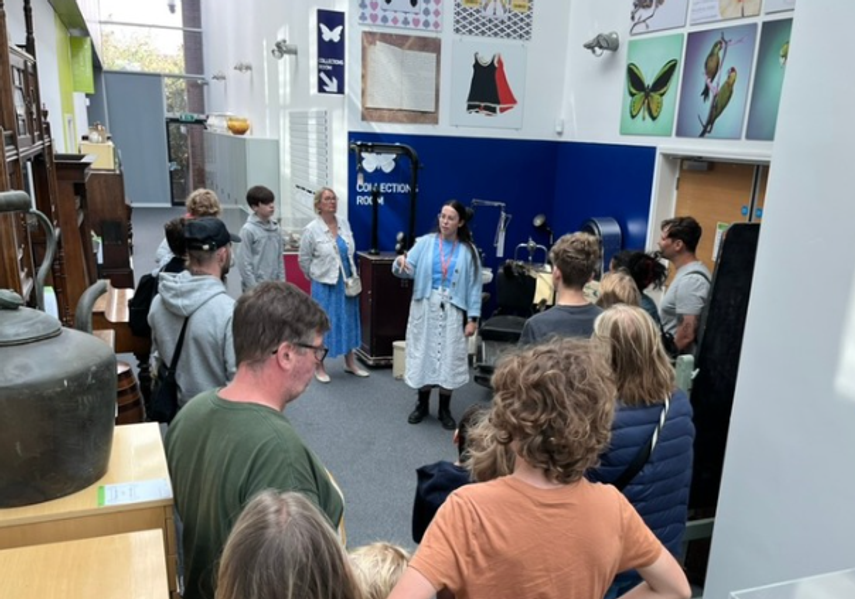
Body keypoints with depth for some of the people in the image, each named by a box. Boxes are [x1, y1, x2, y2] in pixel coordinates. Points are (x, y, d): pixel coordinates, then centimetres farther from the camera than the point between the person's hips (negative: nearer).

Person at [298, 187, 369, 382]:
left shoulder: (344, 223, 1)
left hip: (347, 282, 5)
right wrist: (316, 276, 6)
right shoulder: (311, 229, -14)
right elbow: (304, 259, -4)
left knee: (348, 321, 14)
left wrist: (353, 274, 13)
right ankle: (319, 367, 19)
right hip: (325, 284, -5)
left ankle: (350, 363, 28)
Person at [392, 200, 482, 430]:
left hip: (452, 310, 0)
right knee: (423, 354, 8)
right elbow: (407, 271, -8)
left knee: (449, 358, 3)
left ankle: (444, 409, 18)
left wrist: (472, 318, -6)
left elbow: (474, 285, -1)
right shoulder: (425, 242, -1)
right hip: (425, 307, 1)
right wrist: (400, 262, -32)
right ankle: (422, 404, 25)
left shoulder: (468, 250, -1)